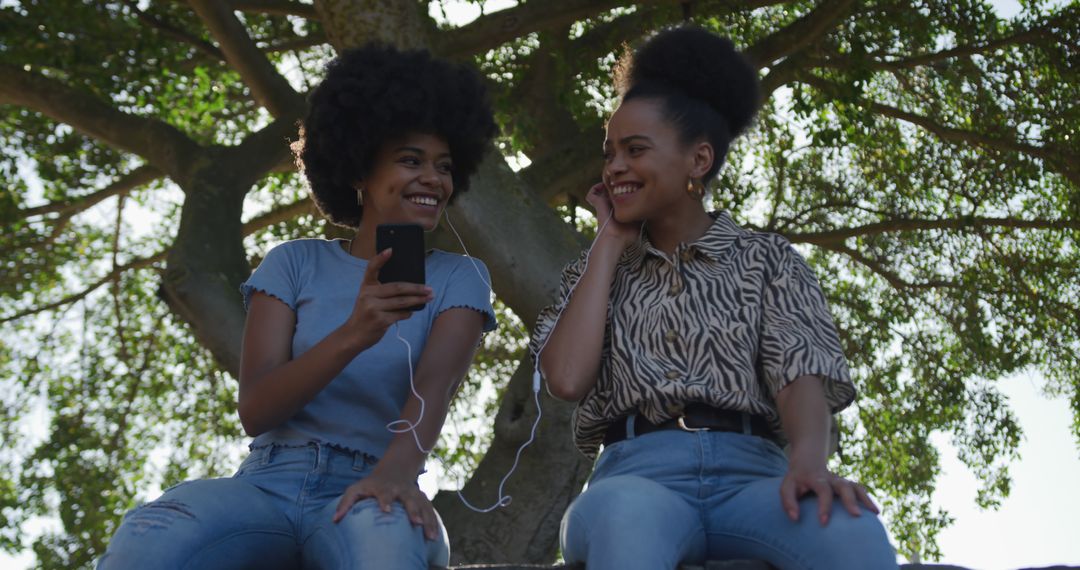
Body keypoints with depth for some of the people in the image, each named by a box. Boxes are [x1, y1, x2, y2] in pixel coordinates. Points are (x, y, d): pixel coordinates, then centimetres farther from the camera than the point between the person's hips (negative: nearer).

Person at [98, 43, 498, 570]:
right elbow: (254, 411, -3)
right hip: (267, 486, 1)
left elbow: (434, 386, -10)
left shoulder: (458, 279, 9)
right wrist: (352, 335, -21)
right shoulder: (295, 263, 10)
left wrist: (396, 471, -33)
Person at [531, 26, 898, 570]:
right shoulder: (595, 270, 22)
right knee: (628, 519, -41)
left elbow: (800, 369, -1)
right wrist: (611, 240, 12)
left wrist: (808, 460, -25)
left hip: (751, 473, 0)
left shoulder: (767, 259, 17)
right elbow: (567, 379, 2)